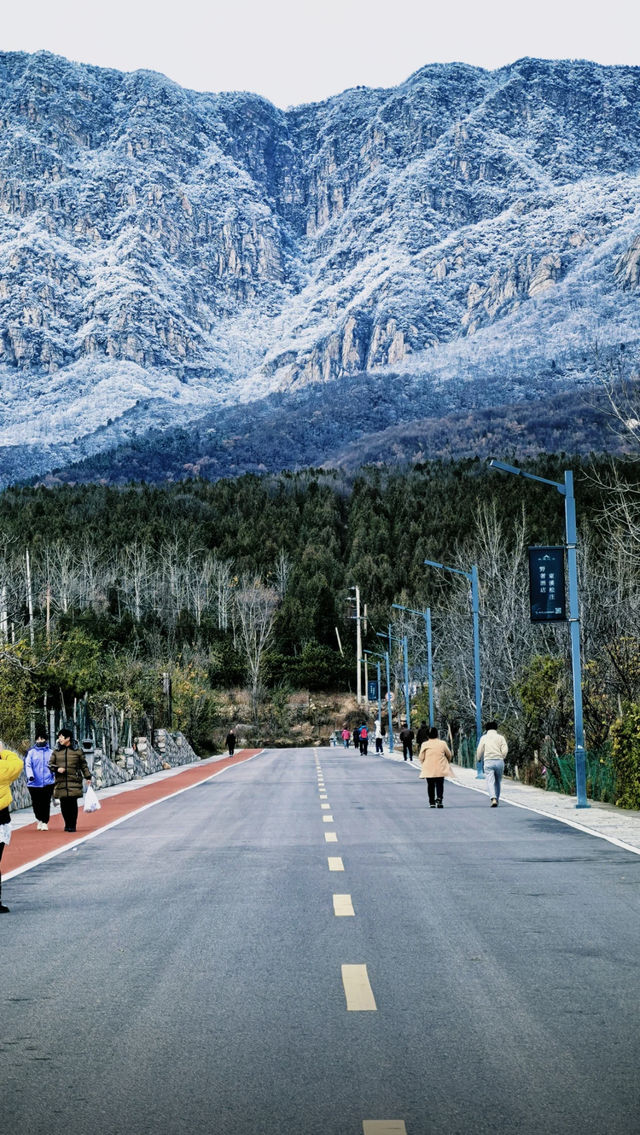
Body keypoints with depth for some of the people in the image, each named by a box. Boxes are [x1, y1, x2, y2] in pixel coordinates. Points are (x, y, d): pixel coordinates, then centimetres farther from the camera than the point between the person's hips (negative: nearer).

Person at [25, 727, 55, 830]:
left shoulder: (51, 752, 7)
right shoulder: (31, 752, 4)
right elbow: (27, 764, -5)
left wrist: (55, 776, -1)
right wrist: (30, 775, -21)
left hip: (48, 782, 0)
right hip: (34, 783, 0)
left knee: (46, 803, -4)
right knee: (36, 803, 6)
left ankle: (45, 822, 5)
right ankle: (39, 820, 28)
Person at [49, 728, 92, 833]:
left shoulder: (77, 751, 6)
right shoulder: (56, 752, 11)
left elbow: (84, 765, 10)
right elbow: (50, 764, 12)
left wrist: (88, 777, 7)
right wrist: (57, 769, -8)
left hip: (74, 782, -2)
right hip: (61, 782, 2)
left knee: (73, 804, -7)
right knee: (64, 804, 3)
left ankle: (72, 825, 1)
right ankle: (67, 824, 16)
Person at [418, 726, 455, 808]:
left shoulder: (424, 744, -3)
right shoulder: (442, 743, -2)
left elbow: (421, 757, 0)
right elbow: (449, 755, 9)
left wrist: (424, 764, 20)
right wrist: (447, 761, 29)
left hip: (428, 769, 0)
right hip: (441, 769, 0)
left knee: (430, 785, 9)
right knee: (440, 784, 4)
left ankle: (432, 802, 10)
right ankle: (439, 799, -17)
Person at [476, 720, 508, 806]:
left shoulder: (484, 737, 7)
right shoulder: (500, 737, 8)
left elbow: (479, 751, 6)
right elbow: (505, 750, -2)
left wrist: (478, 758, 25)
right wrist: (501, 758, 14)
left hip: (488, 761, -2)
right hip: (499, 761, 2)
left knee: (490, 782, -9)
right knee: (497, 782, 16)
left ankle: (493, 799, -29)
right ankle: (496, 799, 19)